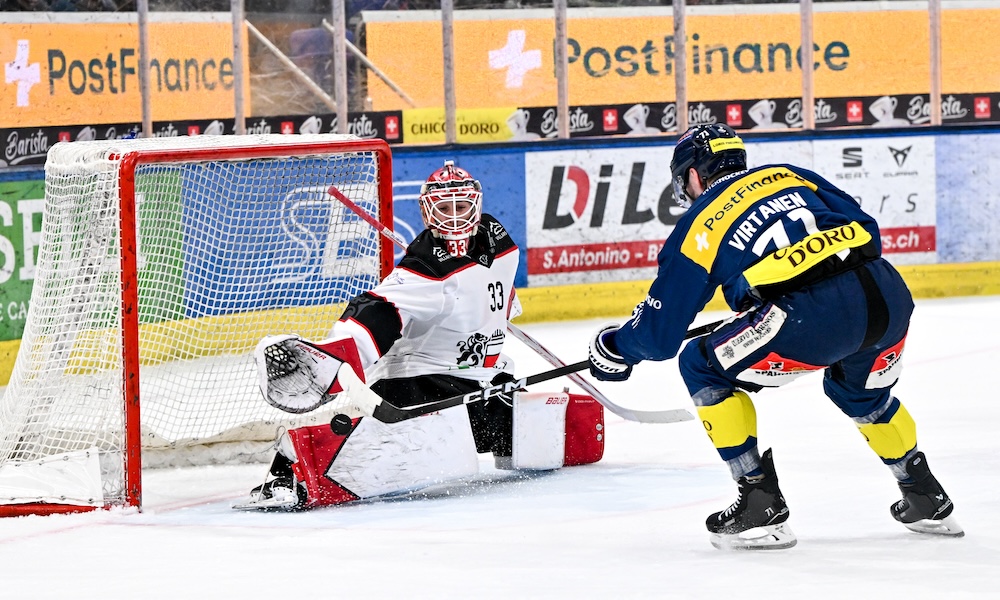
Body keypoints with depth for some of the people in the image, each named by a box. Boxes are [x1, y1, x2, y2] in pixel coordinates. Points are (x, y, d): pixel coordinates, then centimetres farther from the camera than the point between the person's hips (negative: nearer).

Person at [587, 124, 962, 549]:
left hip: (816, 316, -6)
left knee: (703, 368, 13)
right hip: (890, 295, 6)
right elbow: (867, 231, 22)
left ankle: (761, 507, 10)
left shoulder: (699, 226, 14)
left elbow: (659, 332, 16)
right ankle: (928, 501, 42)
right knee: (861, 392, 37)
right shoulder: (790, 177, 26)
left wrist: (614, 347, 36)